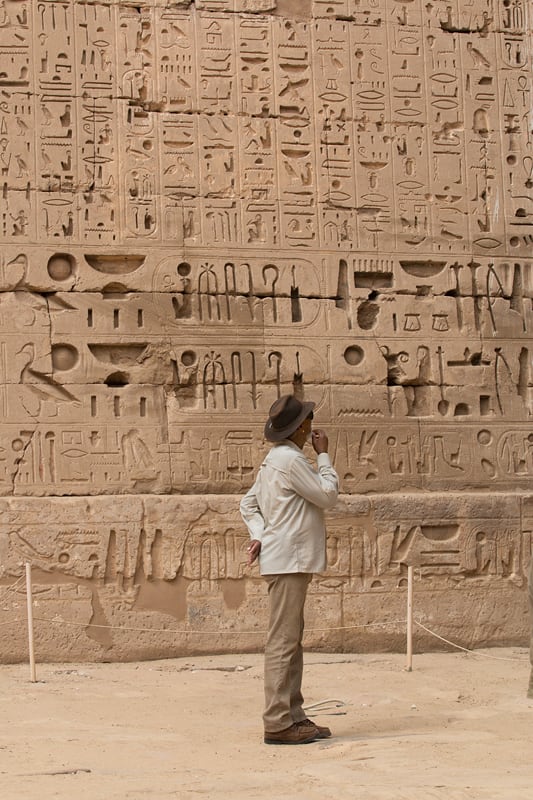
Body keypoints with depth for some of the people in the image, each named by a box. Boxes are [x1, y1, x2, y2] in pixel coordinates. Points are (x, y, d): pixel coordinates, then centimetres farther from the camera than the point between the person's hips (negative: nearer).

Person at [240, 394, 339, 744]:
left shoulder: (274, 459, 17)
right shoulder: (291, 459, -14)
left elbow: (249, 503, 20)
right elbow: (327, 496, -10)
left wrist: (258, 535, 5)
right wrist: (324, 455, -2)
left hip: (288, 561, 11)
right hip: (289, 560, -11)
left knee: (291, 640, 13)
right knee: (283, 641, -9)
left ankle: (293, 716, 18)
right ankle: (278, 723, -9)